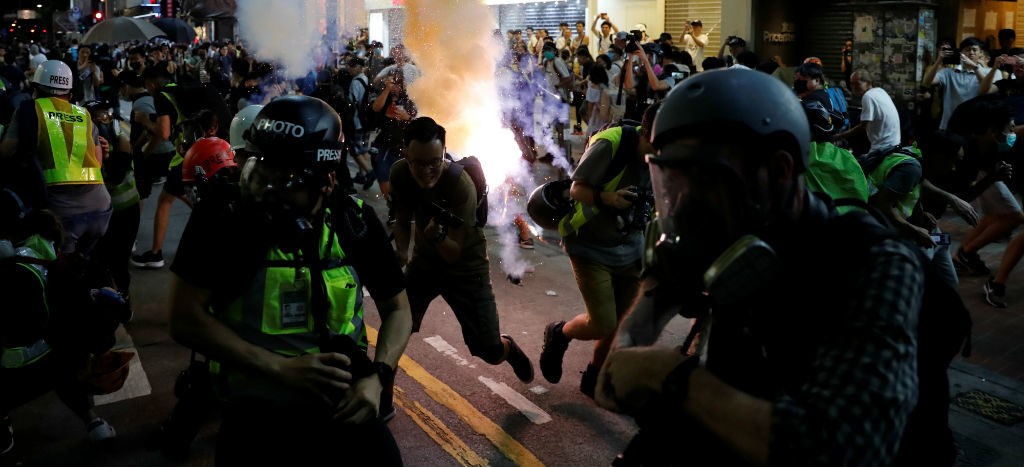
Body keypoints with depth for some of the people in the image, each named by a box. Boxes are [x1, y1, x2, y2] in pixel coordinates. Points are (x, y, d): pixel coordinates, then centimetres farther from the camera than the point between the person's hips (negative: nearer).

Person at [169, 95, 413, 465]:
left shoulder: (356, 222, -5)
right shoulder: (222, 217, -12)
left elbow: (396, 308, 6)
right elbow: (186, 318, -14)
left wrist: (377, 378, -11)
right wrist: (282, 369, -21)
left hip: (343, 411, 2)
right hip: (254, 417, -2)